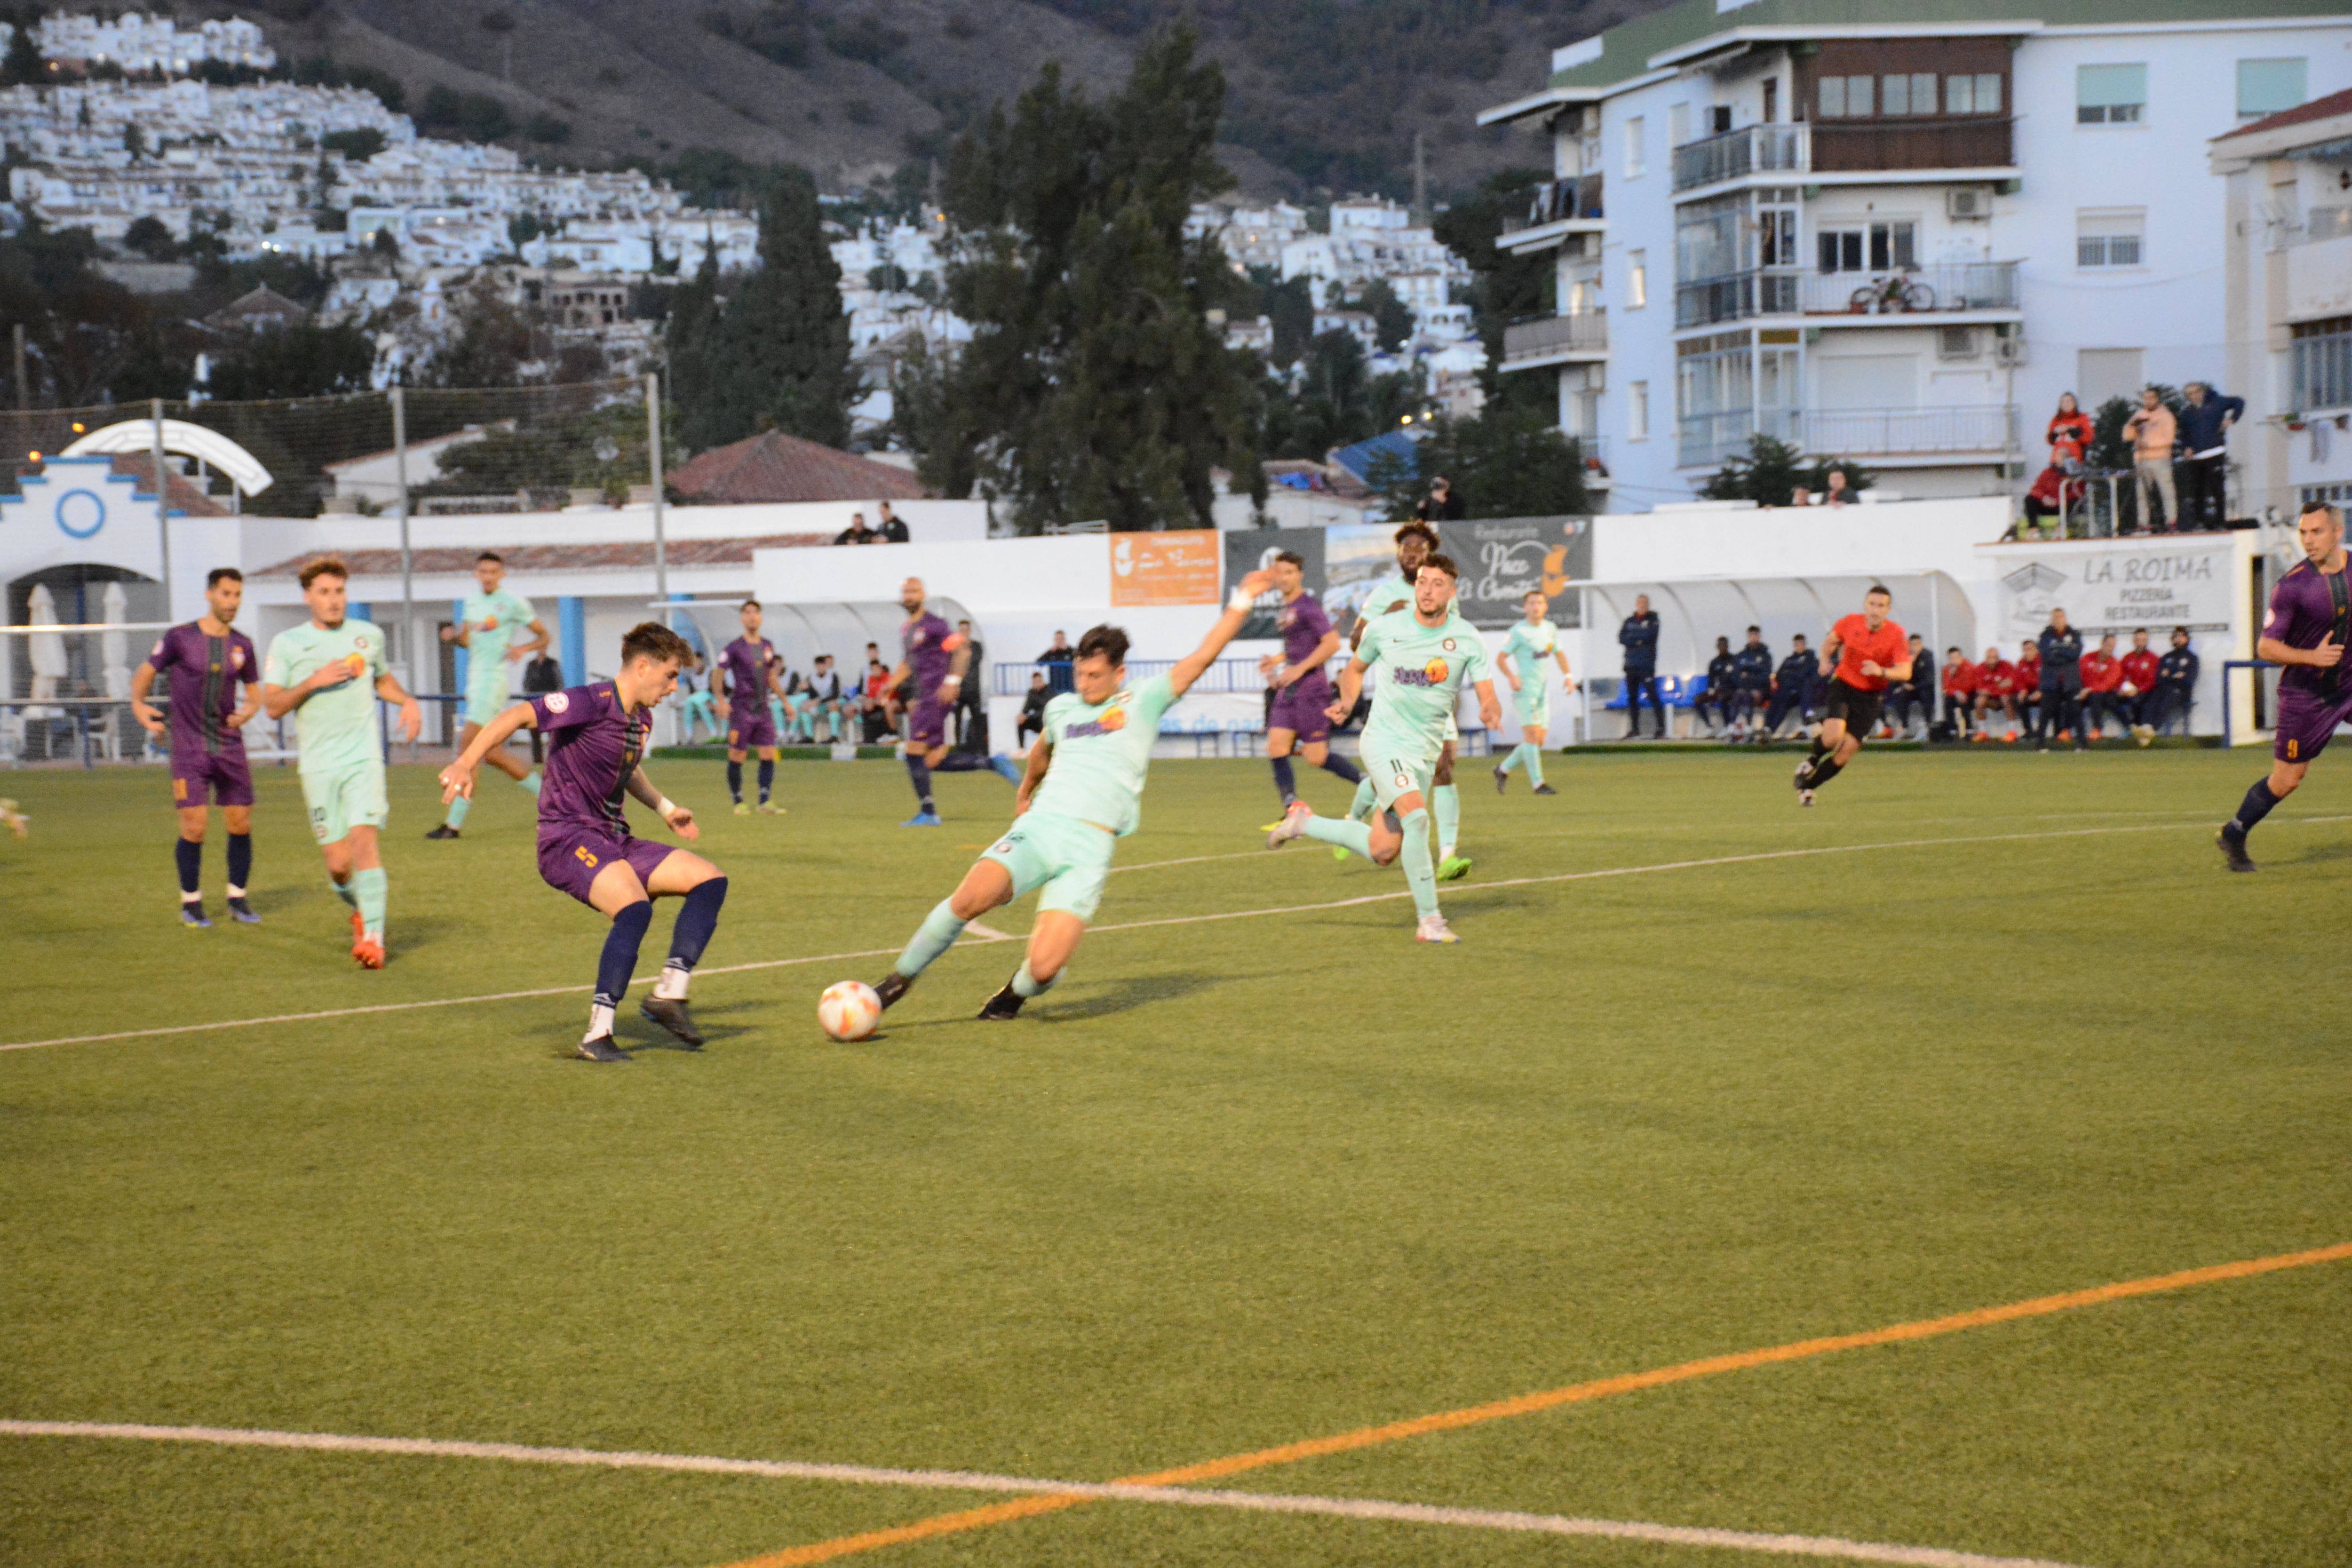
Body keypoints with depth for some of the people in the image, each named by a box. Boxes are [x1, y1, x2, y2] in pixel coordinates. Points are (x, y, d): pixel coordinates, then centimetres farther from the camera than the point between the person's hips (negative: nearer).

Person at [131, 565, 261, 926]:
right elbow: (144, 675, 3)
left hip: (229, 745, 4)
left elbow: (253, 693, 16)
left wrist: (247, 711, -7)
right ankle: (191, 903, 5)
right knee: (194, 826, -9)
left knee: (241, 825, 1)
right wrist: (140, 706, -17)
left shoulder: (242, 645, 6)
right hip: (189, 747, -4)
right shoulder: (180, 638, -5)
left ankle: (238, 900, 16)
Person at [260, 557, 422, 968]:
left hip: (364, 758, 0)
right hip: (319, 765, 0)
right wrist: (314, 682, -14)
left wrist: (407, 701, 10)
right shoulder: (287, 644, 4)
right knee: (338, 864, -3)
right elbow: (272, 706, -1)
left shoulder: (369, 636, 10)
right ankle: (361, 906, 30)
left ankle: (373, 935, -18)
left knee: (363, 838, -19)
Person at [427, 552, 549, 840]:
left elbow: (544, 636, 1)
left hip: (495, 677, -8)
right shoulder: (472, 601, 15)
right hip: (475, 677, 8)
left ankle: (454, 823, -13)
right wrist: (454, 635, -1)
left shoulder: (513, 602, -5)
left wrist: (523, 648, -18)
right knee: (492, 755, 10)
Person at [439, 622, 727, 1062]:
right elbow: (518, 715, -22)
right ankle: (598, 1034, -25)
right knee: (635, 908, -33)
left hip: (614, 841, 9)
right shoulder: (593, 703, -15)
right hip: (568, 839, -9)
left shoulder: (641, 719, 13)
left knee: (711, 881, -1)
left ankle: (668, 995, -1)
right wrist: (465, 764, -31)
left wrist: (665, 808, 27)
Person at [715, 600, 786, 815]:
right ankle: (739, 803, 8)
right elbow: (719, 676, -6)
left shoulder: (768, 647, 11)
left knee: (768, 755, -2)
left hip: (763, 709, 5)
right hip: (741, 709, -5)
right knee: (737, 757, -1)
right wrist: (721, 700, -20)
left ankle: (765, 801, 4)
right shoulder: (734, 648, -5)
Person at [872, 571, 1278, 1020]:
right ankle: (900, 978, -9)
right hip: (1038, 829, 3)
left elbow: (1203, 656, 6)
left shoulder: (1142, 704, 8)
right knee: (972, 897, -29)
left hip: (1089, 848, -3)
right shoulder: (1061, 708, 20)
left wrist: (1242, 602, 3)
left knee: (1044, 968, -18)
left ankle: (1015, 993, 20)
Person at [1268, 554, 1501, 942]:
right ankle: (1429, 920, -19)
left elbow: (1488, 696, -5)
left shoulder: (1466, 638, -3)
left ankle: (1304, 822, 27)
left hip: (1425, 750, 3)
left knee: (1383, 852, 4)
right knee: (1416, 816, -27)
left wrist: (1490, 712, -29)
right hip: (1385, 739, -3)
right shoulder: (1386, 629, -3)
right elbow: (1355, 667, 15)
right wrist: (1347, 700, -5)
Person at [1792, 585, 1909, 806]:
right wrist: (1825, 661, -6)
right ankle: (1812, 761, 10)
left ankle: (1808, 786, 13)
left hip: (1870, 696, 0)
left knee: (1847, 750, -6)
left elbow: (1905, 672, -20)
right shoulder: (1850, 623, -8)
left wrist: (1882, 672, -39)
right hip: (1843, 686, 0)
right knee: (1834, 736, -25)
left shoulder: (1897, 635, -14)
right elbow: (1830, 642, 14)